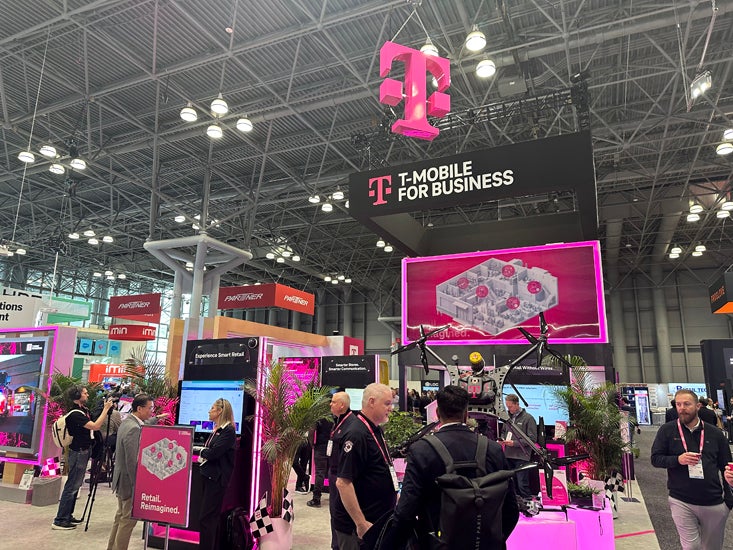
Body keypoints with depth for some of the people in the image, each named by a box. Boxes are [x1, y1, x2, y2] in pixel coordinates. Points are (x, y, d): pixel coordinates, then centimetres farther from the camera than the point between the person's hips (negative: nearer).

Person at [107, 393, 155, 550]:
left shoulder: (127, 422, 4)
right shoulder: (133, 428, -26)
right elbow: (132, 462, -26)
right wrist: (137, 486, -21)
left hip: (122, 479, 10)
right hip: (129, 480, -10)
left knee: (121, 517, 21)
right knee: (128, 519, 4)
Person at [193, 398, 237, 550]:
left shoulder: (228, 430, -16)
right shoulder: (218, 429, 13)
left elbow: (213, 453, -21)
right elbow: (208, 450, 12)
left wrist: (198, 450, -6)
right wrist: (193, 448, 0)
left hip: (216, 478, -9)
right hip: (210, 476, 9)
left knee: (206, 518, -6)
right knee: (212, 517, 17)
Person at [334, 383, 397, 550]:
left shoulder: (375, 430, 8)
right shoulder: (357, 435, -23)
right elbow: (343, 482, -26)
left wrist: (393, 495, 17)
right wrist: (361, 524, -24)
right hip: (357, 528, -9)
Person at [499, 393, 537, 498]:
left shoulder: (528, 418, -6)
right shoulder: (508, 417, 12)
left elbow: (532, 439, -9)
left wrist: (514, 443, -15)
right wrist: (502, 439, 3)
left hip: (521, 457, -6)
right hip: (508, 455, 6)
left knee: (522, 484, -6)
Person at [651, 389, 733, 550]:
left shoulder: (715, 433, 2)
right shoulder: (667, 431, -4)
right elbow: (655, 459, -2)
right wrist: (678, 459, -20)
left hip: (714, 503, 2)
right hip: (681, 502, -2)